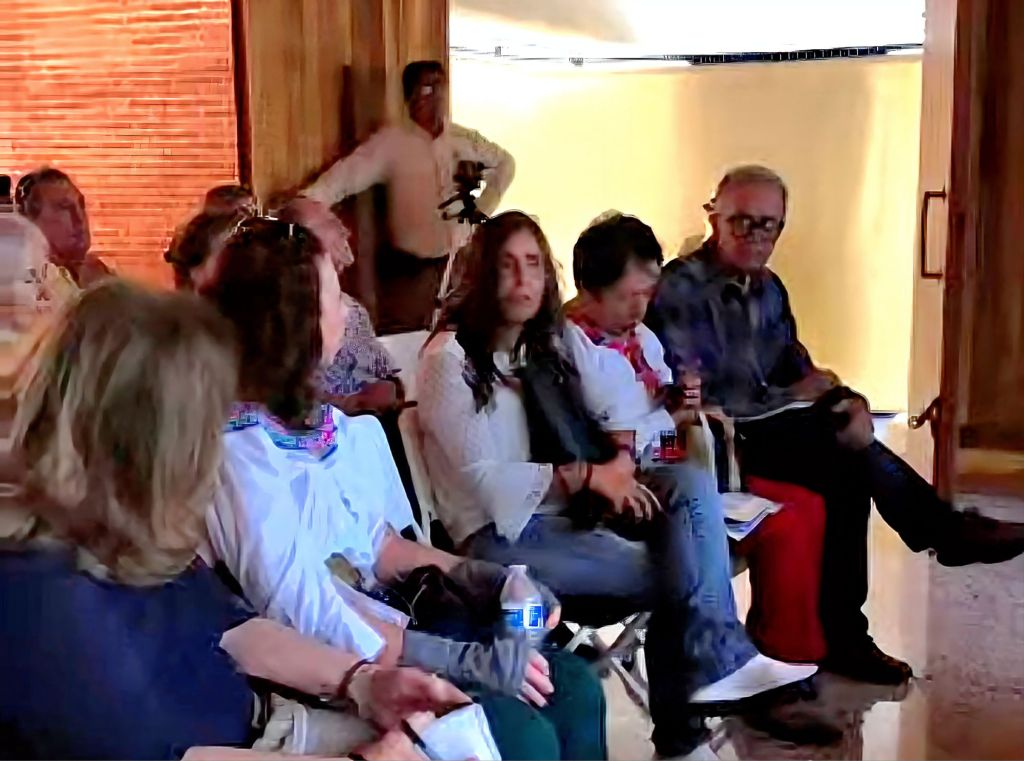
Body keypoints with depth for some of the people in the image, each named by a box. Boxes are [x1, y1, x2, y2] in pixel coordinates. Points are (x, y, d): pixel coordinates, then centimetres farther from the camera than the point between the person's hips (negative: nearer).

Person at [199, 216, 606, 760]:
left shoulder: (323, 423, 8)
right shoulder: (239, 451, -20)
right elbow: (303, 620, -24)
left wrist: (471, 575, 0)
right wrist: (465, 660, -23)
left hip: (385, 619, 9)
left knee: (572, 687, -2)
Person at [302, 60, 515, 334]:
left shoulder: (464, 139, 4)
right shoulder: (391, 141, -9)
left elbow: (504, 163, 20)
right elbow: (346, 176, -18)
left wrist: (483, 209, 9)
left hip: (458, 262, 4)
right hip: (408, 268, -4)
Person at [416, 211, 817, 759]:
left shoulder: (543, 348, 16)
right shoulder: (450, 359, -8)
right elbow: (483, 478, -16)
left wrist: (618, 463, -8)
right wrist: (585, 475, -22)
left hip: (564, 516, 7)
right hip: (501, 537, -7)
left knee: (690, 482, -18)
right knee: (671, 572, -23)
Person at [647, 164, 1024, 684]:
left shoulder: (768, 289, 15)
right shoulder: (679, 289, -10)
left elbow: (796, 369, 17)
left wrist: (842, 403, -8)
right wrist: (791, 398, -13)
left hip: (768, 430, 7)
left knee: (847, 476, -23)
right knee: (847, 451, -26)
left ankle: (843, 636, -14)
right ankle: (948, 534, -6)